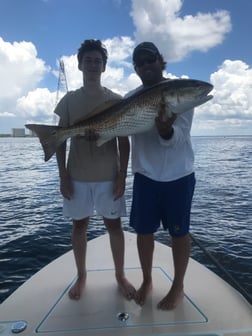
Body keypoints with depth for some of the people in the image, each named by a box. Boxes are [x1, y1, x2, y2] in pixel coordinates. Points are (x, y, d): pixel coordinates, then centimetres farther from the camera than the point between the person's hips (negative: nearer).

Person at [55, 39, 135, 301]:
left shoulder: (116, 100, 2)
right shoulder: (69, 100, 4)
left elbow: (123, 142, 1)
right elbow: (61, 140, 4)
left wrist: (122, 176, -6)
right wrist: (63, 176, -2)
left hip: (109, 177, -1)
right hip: (77, 177, 1)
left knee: (114, 225, 7)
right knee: (79, 225, 11)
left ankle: (120, 275, 27)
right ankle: (81, 276, 31)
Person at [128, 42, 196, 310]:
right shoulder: (131, 98, 4)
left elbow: (177, 138, -18)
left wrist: (165, 129, -40)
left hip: (178, 176, -3)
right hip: (144, 175, 3)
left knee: (179, 232, 9)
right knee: (143, 229, 9)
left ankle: (178, 286, 29)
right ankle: (147, 280, 32)